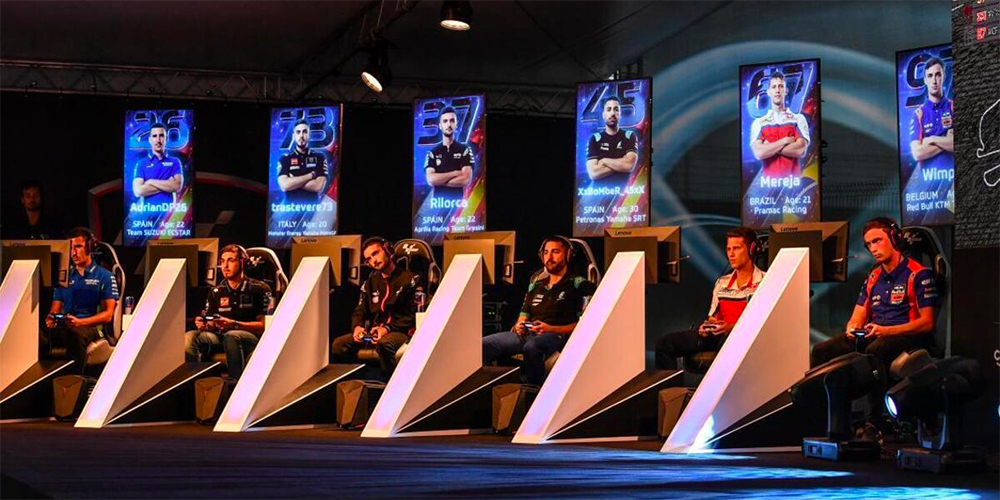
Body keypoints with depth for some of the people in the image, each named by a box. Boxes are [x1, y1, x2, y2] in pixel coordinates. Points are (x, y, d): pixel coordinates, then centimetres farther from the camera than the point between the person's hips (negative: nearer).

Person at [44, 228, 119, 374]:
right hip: (64, 326, 4)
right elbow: (55, 308, 21)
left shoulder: (105, 276, 11)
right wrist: (51, 318, -7)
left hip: (92, 325, -4)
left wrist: (80, 322, -16)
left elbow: (108, 314, 1)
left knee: (75, 333, -41)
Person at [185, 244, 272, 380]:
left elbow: (263, 325, -4)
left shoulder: (259, 289, 2)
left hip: (251, 337, -4)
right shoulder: (215, 293, 17)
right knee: (190, 337, -24)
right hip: (219, 337, 5)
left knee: (231, 336, -40)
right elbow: (211, 326, 15)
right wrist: (203, 325, -10)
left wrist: (234, 324, -18)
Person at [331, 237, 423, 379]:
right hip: (373, 331, 6)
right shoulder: (370, 283, 19)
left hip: (401, 331, -5)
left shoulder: (411, 279, 0)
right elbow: (359, 312, 18)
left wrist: (388, 328, -18)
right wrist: (357, 326, -7)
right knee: (339, 344, -19)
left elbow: (414, 315, -6)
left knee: (384, 343, -41)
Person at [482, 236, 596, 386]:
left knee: (531, 346, -42)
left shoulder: (578, 284, 8)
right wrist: (519, 326, 3)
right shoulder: (535, 286, 27)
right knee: (484, 345, -18)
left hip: (557, 335, -6)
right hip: (527, 334, 6)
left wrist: (551, 329, -13)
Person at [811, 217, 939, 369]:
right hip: (871, 336, 6)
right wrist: (852, 328, -3)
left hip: (905, 336, -6)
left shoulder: (918, 275, 0)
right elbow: (857, 318, 23)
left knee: (874, 351, -41)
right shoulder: (873, 278, 23)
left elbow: (927, 323, -7)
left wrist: (886, 331, -17)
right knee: (821, 350, -18)